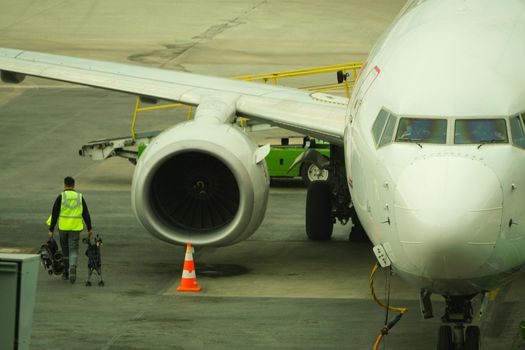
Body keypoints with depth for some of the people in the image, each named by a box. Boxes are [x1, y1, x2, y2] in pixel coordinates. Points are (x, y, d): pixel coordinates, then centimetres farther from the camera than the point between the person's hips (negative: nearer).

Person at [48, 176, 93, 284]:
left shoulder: (61, 197, -2)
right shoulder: (79, 197, 4)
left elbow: (54, 214, -3)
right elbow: (86, 214, 6)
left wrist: (51, 230, 0)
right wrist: (89, 228, 12)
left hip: (63, 228, -1)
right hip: (75, 228, 1)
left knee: (65, 250, 14)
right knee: (73, 250, 0)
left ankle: (66, 273, 23)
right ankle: (72, 268, -25)